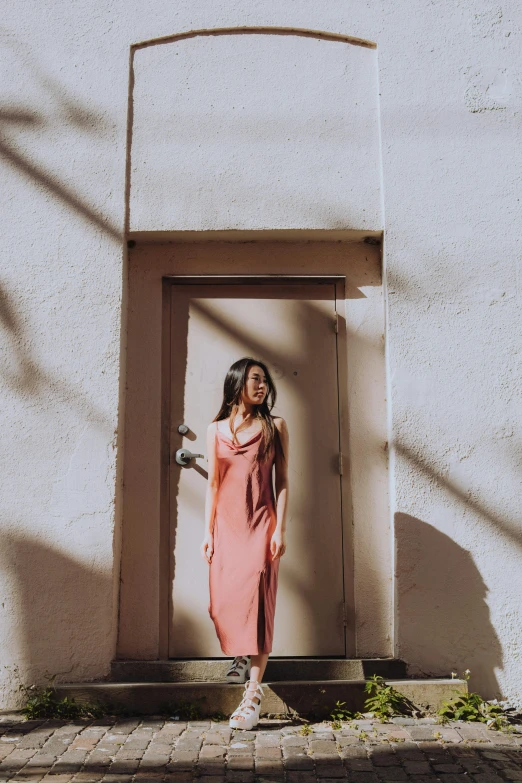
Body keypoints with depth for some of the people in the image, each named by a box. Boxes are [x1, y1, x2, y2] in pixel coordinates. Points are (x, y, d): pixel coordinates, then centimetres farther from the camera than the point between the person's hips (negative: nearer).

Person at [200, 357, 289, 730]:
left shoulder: (275, 426, 5)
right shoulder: (217, 429, 10)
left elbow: (282, 481, 1)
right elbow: (213, 483, 10)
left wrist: (280, 528, -7)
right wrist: (208, 531, 5)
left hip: (260, 523, -3)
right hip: (226, 524, 3)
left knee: (254, 599, -12)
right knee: (222, 601, 4)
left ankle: (254, 692, -11)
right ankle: (243, 657, 34)